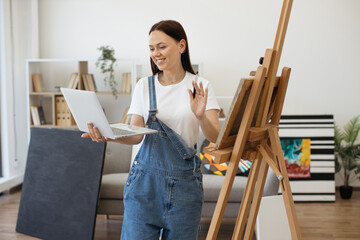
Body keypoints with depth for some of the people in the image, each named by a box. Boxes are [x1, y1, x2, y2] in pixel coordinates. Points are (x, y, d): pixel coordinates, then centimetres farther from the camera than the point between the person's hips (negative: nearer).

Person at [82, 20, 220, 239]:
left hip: (185, 180, 0)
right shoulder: (144, 86, 5)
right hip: (146, 178, 1)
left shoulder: (200, 87, 0)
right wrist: (107, 136, -19)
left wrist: (200, 116, -29)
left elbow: (215, 137, -8)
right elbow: (136, 135, 1)